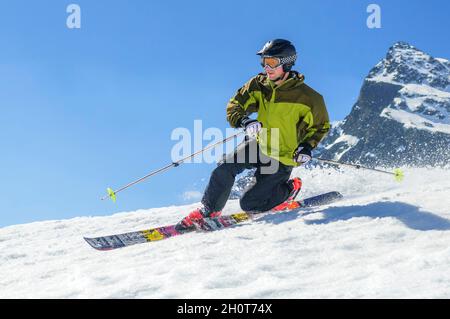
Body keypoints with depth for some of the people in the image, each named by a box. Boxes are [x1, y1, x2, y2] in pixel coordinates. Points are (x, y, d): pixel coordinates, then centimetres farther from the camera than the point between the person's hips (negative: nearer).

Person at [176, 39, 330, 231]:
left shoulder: (308, 98, -18)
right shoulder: (259, 85, -7)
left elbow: (321, 126, -3)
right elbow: (233, 108, -6)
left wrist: (307, 147, -18)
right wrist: (244, 122, -28)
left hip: (282, 159, -4)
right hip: (259, 144, 4)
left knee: (249, 204, -6)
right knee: (225, 168, -20)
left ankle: (289, 190, 16)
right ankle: (208, 210, -2)